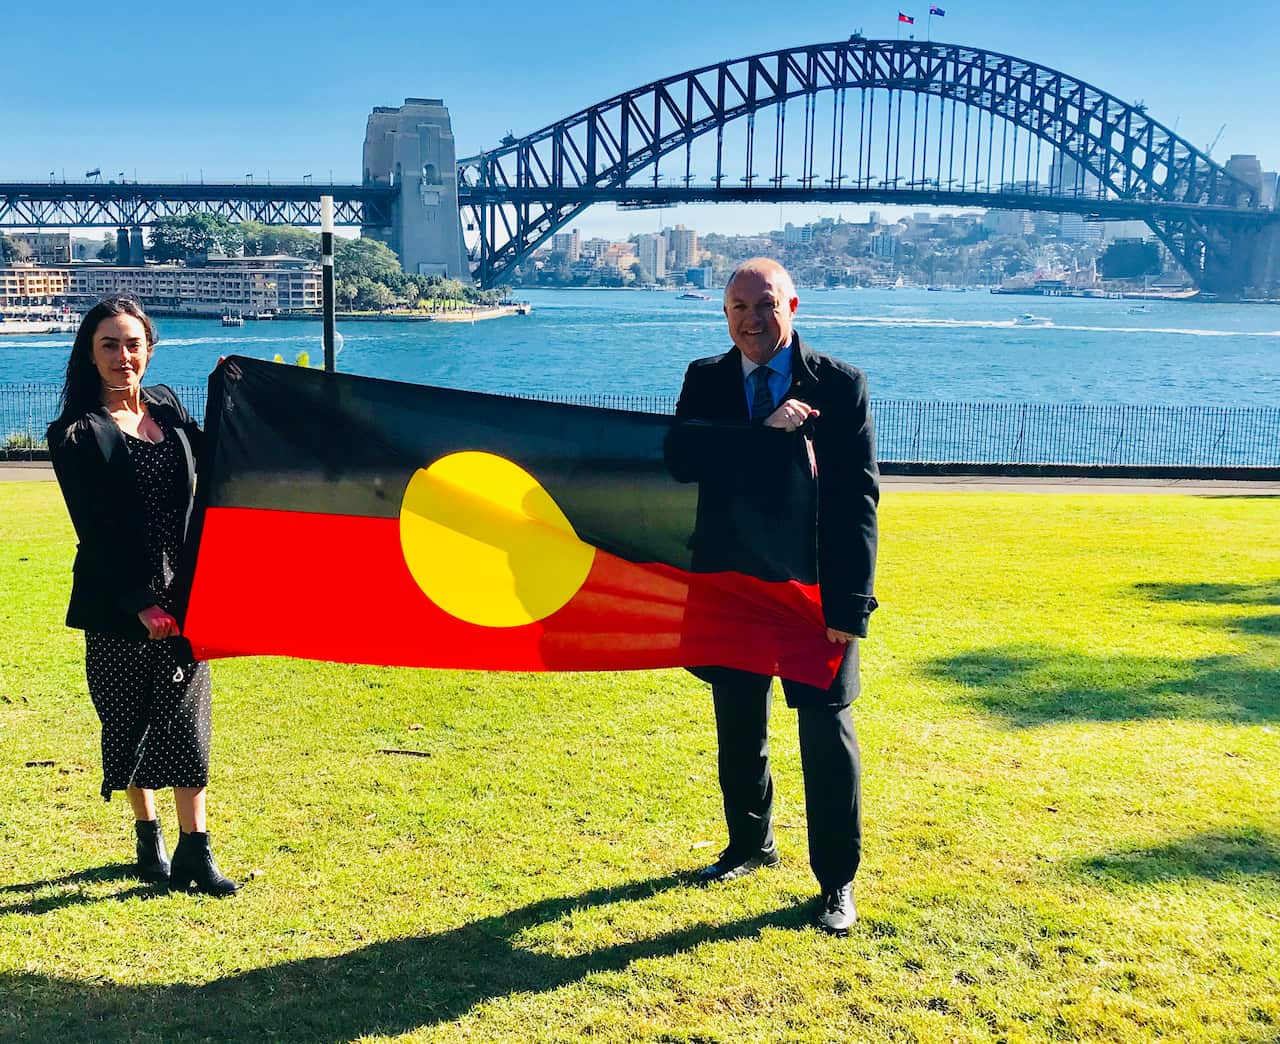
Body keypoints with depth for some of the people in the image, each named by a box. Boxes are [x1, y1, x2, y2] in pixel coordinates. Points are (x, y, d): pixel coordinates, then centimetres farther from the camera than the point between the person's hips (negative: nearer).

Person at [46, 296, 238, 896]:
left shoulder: (167, 407, 8)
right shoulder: (78, 434, -8)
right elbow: (96, 531, -12)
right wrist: (141, 603, -17)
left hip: (180, 593, 4)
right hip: (117, 604, -3)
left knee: (185, 717, 1)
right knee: (128, 722, 8)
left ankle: (195, 850, 7)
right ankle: (149, 838, 26)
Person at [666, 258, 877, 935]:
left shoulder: (840, 385, -6)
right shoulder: (705, 380, 2)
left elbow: (858, 499, -10)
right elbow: (679, 457, -15)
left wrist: (849, 605, -16)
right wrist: (762, 429, -28)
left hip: (816, 589, -3)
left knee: (827, 734, 2)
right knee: (739, 731, 18)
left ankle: (836, 881, 17)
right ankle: (750, 845, 40)